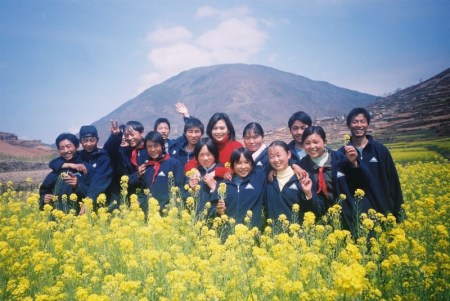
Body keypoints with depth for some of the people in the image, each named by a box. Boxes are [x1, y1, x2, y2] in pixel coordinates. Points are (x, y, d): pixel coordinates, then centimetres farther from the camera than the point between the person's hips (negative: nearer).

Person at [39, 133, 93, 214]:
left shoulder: (86, 168, 3)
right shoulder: (56, 170, 14)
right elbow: (43, 192, 18)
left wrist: (78, 186, -16)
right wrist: (44, 198, -2)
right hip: (56, 214, 3)